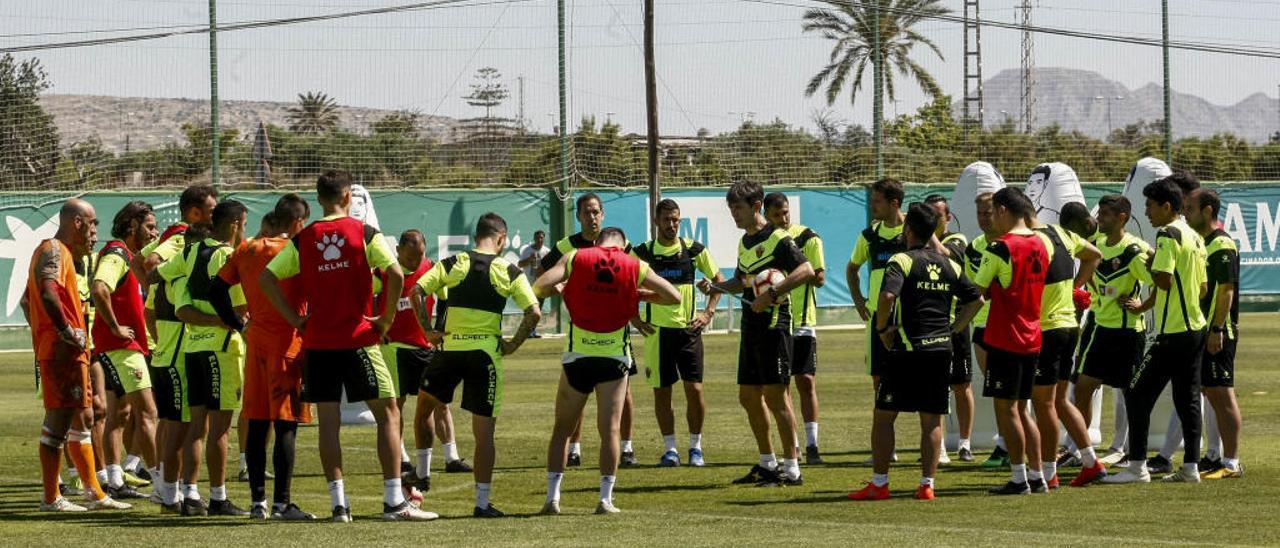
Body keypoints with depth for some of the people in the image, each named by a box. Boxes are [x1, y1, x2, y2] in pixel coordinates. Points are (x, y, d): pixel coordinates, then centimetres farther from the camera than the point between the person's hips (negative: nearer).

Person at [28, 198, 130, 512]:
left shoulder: (60, 252, 20)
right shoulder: (53, 251, -11)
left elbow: (28, 301, 28)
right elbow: (47, 293, -29)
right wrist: (66, 331, -24)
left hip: (71, 353, 11)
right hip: (62, 352, -11)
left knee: (82, 419, 14)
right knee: (59, 420, -7)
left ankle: (93, 492, 20)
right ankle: (51, 498, -4)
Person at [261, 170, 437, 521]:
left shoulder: (303, 240, 4)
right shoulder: (364, 234, -4)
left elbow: (266, 278, -1)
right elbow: (395, 274, -15)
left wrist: (295, 320, 4)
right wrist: (386, 319, -3)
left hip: (318, 342, 3)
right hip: (358, 340, -3)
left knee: (328, 422, 6)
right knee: (388, 414, 5)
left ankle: (338, 502, 3)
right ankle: (394, 502, -1)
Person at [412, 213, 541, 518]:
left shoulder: (453, 264, 3)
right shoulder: (509, 272, 1)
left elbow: (416, 290, -6)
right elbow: (534, 313, -8)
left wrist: (429, 330, 2)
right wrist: (514, 344, 4)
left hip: (450, 349, 1)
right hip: (485, 353, -1)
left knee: (424, 408, 26)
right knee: (484, 431, 2)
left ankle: (422, 474, 29)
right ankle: (483, 502, 3)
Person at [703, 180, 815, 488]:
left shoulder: (777, 238, -11)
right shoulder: (745, 242, 16)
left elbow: (806, 271, -21)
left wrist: (772, 294, -27)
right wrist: (715, 288, 10)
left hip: (774, 324, -9)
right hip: (751, 325, 9)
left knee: (775, 395, -9)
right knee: (748, 396, 12)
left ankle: (792, 469, -5)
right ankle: (767, 464, 23)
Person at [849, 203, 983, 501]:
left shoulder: (902, 261, -7)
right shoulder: (948, 265, 11)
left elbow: (887, 295, -24)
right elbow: (976, 299, 15)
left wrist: (882, 328, -9)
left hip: (907, 350, -5)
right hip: (941, 349, 5)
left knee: (884, 415, 4)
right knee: (932, 420, 7)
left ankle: (879, 483, 4)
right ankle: (927, 484, 3)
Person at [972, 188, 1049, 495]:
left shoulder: (1000, 248, -14)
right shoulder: (1040, 245, 9)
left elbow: (978, 291, -10)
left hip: (1004, 339, -7)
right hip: (1031, 339, 7)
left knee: (1006, 408, -1)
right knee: (1020, 409, 15)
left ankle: (1019, 479, -2)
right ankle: (1036, 476, 14)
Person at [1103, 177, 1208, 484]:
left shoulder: (1167, 235, -13)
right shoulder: (1194, 237, 14)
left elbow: (1164, 281, -24)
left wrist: (1150, 266, -3)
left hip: (1172, 333, -9)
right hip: (1196, 328, 9)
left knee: (1138, 395, -4)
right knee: (1188, 398, 11)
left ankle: (1137, 467, -6)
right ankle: (1191, 466, 10)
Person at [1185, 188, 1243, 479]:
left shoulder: (1222, 245, -14)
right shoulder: (1201, 243, 17)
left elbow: (1226, 291, -19)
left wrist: (1216, 330, -22)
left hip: (1218, 333, -10)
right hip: (1202, 332, 10)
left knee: (1222, 395, -9)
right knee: (1213, 395, 13)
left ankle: (1232, 463, -8)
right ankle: (1217, 457, 18)